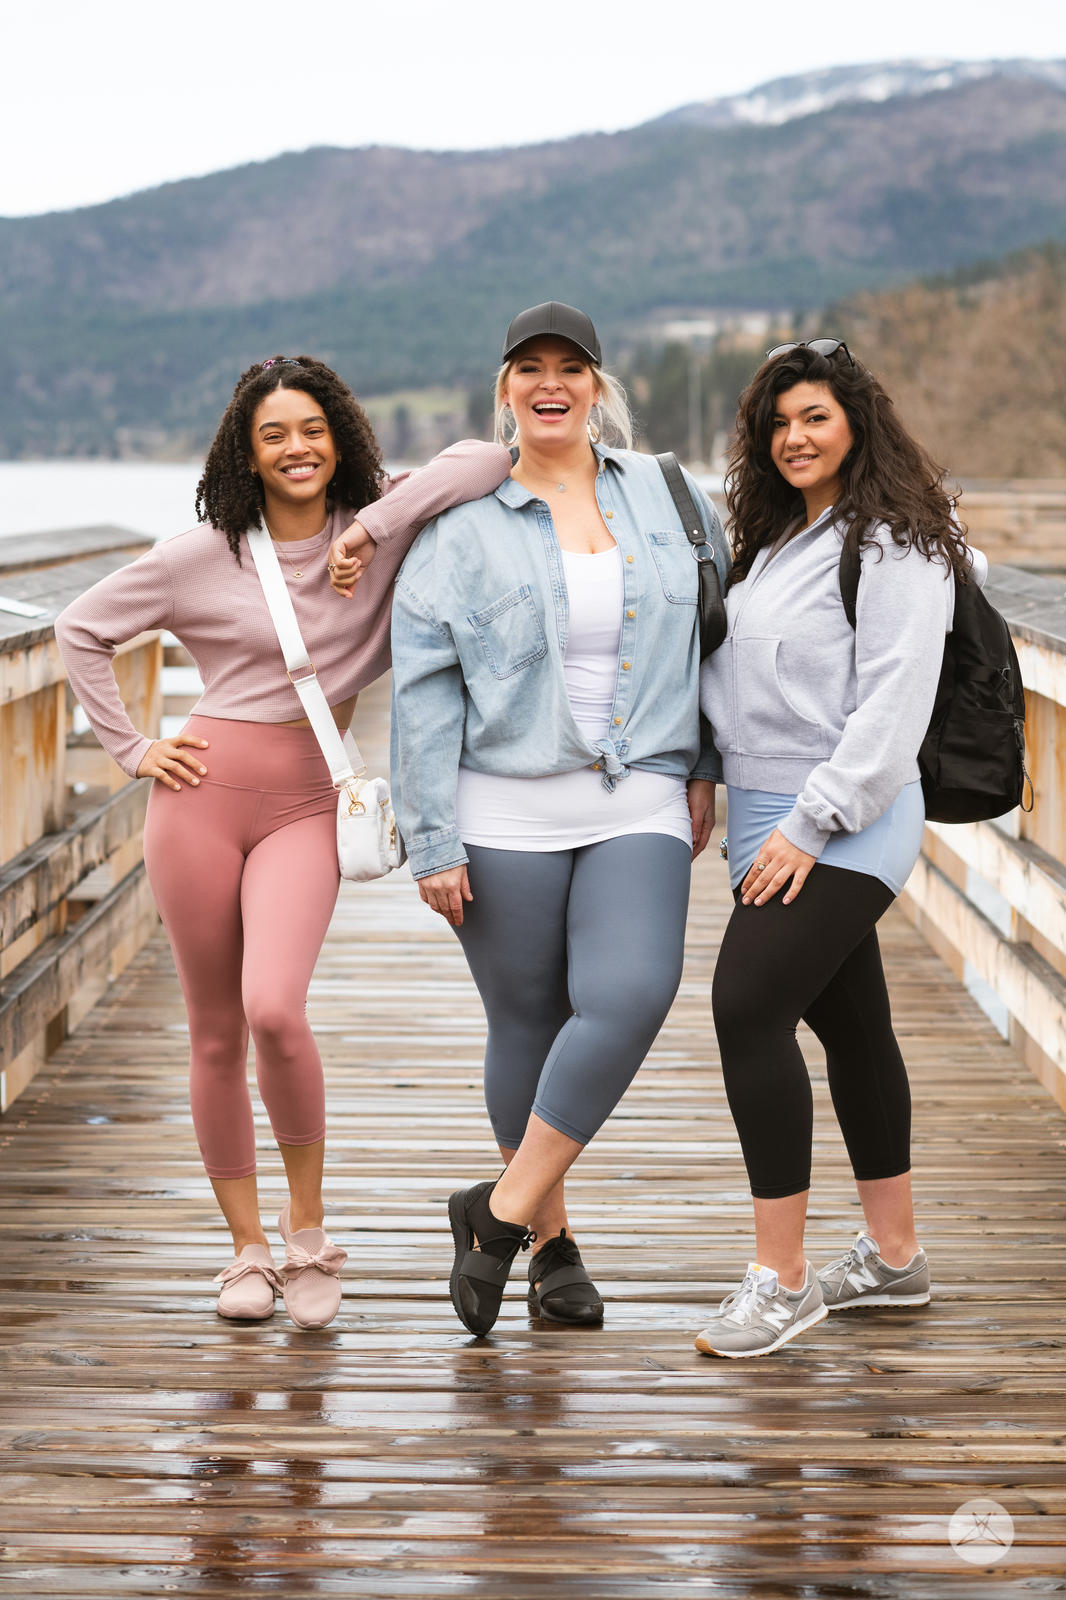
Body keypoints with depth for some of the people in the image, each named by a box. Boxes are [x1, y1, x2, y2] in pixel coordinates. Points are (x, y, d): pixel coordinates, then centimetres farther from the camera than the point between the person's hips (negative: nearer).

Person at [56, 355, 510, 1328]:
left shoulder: (378, 535, 3)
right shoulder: (205, 555, 2)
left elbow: (488, 462, -9)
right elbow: (81, 630, 10)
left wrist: (374, 526, -14)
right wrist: (132, 750, 5)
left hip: (306, 810, -1)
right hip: (204, 794, 1)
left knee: (274, 1010, -20)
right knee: (215, 1035, 5)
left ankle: (309, 1227, 1)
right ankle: (247, 1248, 20)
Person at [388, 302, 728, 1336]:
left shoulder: (665, 498, 8)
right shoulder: (461, 530, 0)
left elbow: (710, 632, 16)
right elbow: (423, 695, -2)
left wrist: (702, 769, 11)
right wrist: (432, 843, -7)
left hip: (640, 808, 1)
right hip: (506, 814, -1)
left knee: (630, 998, -19)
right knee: (526, 1026, 5)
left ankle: (502, 1211, -7)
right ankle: (551, 1241, 23)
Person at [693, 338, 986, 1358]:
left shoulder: (895, 547, -10)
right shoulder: (777, 538, 17)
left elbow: (892, 708, -17)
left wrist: (809, 824, -20)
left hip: (844, 826, -9)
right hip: (772, 820, 9)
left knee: (748, 1007, -19)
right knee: (849, 1024, 14)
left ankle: (780, 1278, -14)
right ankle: (892, 1256, 24)